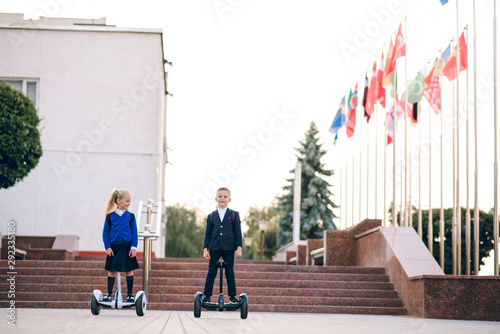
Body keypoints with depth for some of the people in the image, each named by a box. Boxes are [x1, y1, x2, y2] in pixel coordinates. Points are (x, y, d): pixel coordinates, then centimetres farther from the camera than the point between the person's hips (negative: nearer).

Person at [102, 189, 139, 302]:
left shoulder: (130, 216, 2)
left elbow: (134, 233, 3)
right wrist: (107, 247, -5)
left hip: (127, 247, 0)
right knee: (112, 271, 5)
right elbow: (105, 232, 3)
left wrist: (134, 247, -5)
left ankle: (130, 294, 16)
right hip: (113, 247, 0)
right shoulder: (110, 216, 0)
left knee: (129, 271, 4)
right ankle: (109, 293, 17)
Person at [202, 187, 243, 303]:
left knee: (230, 273, 2)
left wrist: (239, 248, -3)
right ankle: (207, 296, 10)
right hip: (214, 248, 1)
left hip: (229, 248, -1)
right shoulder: (211, 216, 8)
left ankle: (232, 296, 10)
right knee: (211, 272, 3)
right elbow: (208, 233, 9)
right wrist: (205, 249, 2)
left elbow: (238, 232, 4)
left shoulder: (234, 215, 5)